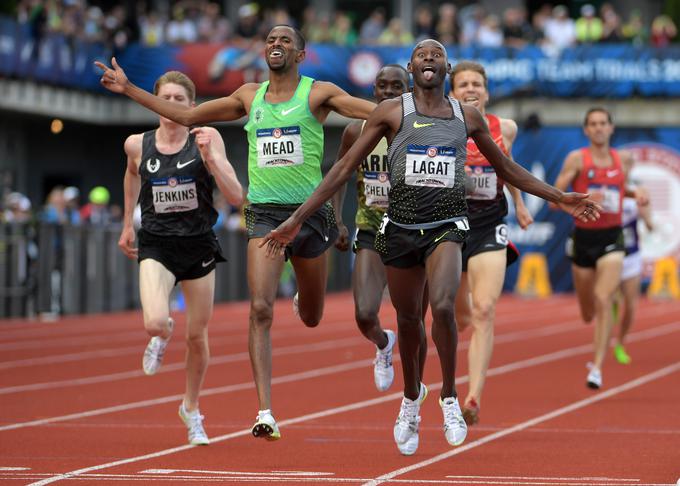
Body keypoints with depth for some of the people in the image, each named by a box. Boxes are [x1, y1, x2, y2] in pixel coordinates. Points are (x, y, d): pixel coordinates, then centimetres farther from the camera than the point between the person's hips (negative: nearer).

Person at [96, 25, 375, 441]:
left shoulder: (318, 93, -1)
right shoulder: (249, 96, 10)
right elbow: (188, 115, 17)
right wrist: (129, 89, 16)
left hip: (310, 212, -1)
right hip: (265, 214, 1)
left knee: (311, 318, 14)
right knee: (261, 310, -16)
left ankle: (303, 300, 55)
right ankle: (265, 412, -18)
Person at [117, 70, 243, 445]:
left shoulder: (206, 139, -8)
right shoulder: (137, 145, -3)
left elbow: (235, 196, -13)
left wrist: (209, 157, -24)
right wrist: (127, 224, 24)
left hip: (198, 246, 0)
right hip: (156, 246, 0)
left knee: (197, 336, 10)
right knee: (154, 323, -24)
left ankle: (191, 408, 35)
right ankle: (162, 337, 16)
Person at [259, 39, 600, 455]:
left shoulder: (468, 117, 9)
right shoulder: (392, 111, 2)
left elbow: (506, 168, 22)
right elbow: (346, 167, 3)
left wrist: (559, 198, 20)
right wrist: (297, 219, -2)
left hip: (446, 224, 0)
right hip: (401, 223, 1)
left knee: (443, 306, -25)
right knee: (407, 318, 10)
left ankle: (450, 397, -7)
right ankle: (411, 401, 35)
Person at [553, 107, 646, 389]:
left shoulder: (624, 160, 5)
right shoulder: (577, 159, -5)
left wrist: (635, 194, 4)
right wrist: (583, 198, -25)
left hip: (611, 239, 0)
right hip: (584, 237, 0)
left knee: (603, 301, -21)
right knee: (588, 313, 12)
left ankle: (597, 367, -21)